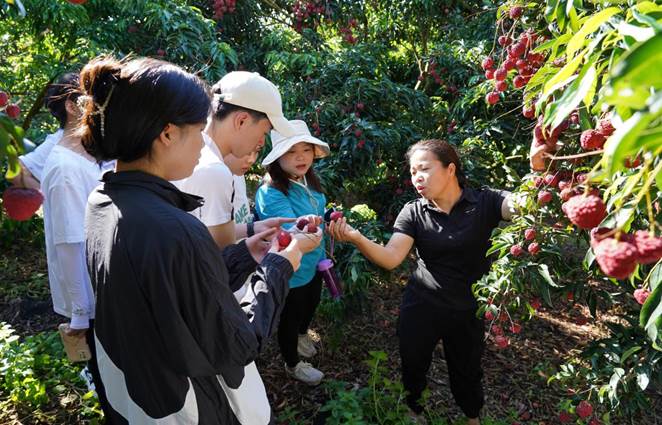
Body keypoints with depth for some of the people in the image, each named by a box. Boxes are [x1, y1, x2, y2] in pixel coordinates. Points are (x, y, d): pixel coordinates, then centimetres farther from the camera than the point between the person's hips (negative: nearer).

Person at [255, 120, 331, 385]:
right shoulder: (271, 194, -32)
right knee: (291, 318, 18)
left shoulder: (309, 182, -7)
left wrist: (321, 255, 17)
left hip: (312, 265, 8)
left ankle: (302, 336, 64)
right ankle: (293, 364, 47)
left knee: (311, 305, 32)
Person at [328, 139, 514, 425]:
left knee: (468, 369, 23)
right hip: (421, 307, 1)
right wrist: (356, 238, -41)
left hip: (468, 309, 0)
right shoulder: (413, 213, -11)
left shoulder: (484, 203, -14)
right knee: (413, 364, 19)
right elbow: (391, 258, -23)